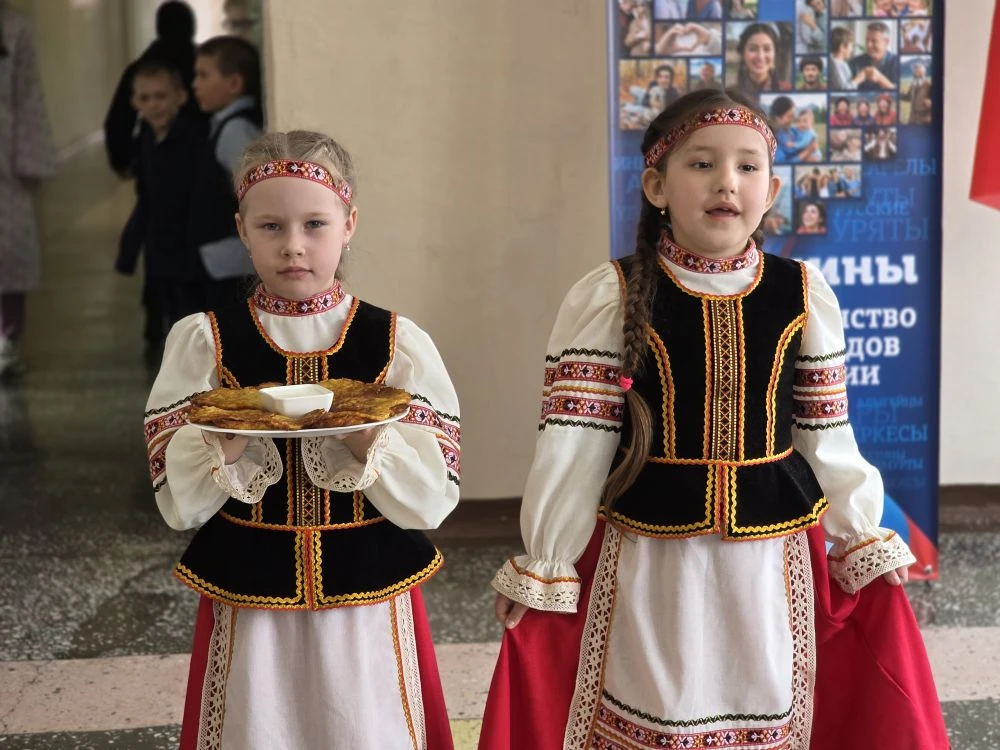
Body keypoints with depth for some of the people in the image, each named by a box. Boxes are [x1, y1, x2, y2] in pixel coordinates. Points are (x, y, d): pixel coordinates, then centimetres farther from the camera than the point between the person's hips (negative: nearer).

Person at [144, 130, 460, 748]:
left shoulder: (399, 343, -2)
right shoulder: (204, 340, -1)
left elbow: (434, 499, -6)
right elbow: (178, 504, -4)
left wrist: (367, 441, -23)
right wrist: (229, 440, -22)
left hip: (370, 607, 0)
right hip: (247, 610, 0)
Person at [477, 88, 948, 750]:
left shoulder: (804, 296, 0)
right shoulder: (610, 298, -7)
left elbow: (827, 437, 8)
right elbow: (574, 442, -7)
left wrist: (864, 543, 9)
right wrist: (543, 566, -5)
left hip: (775, 558, 2)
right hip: (647, 558, -2)